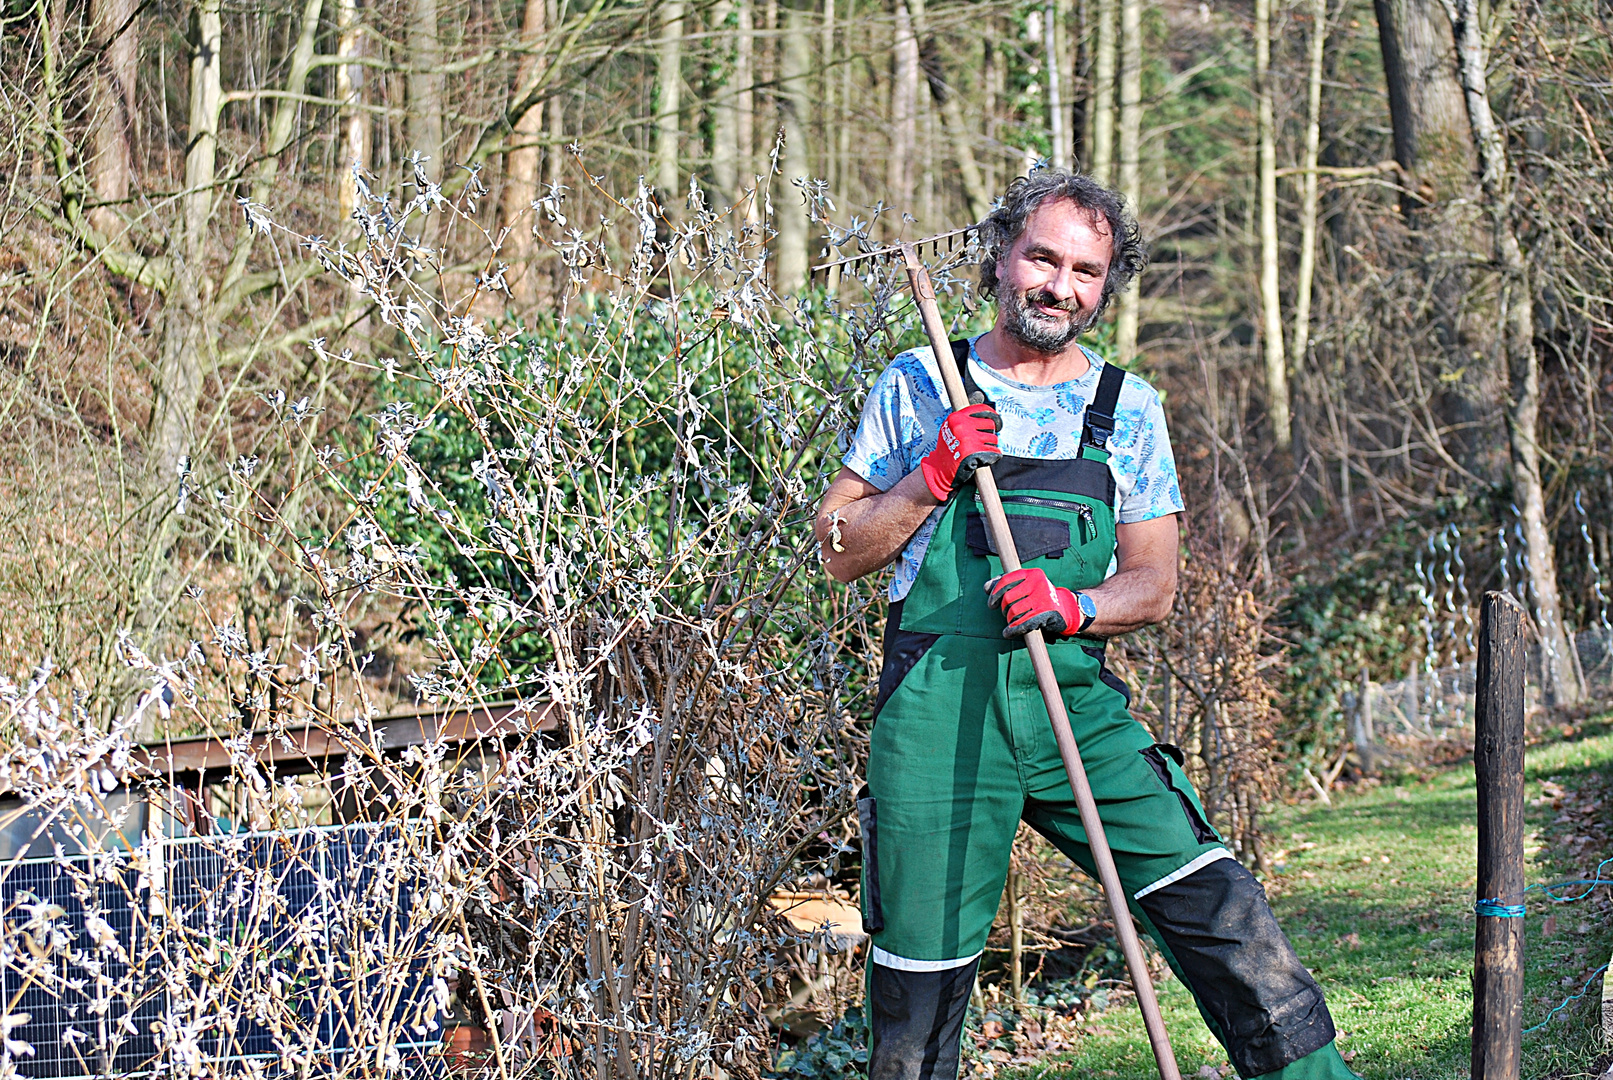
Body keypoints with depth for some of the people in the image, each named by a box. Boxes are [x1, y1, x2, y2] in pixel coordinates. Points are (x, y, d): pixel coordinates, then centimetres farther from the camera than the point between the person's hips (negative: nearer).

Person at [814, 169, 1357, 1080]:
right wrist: (935, 477, -9)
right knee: (919, 981, 1)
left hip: (1080, 706, 1)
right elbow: (841, 550, 7)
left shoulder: (1128, 410, 10)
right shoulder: (918, 386, 7)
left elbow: (1154, 586, 8)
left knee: (1217, 907, -12)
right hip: (937, 714, -1)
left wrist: (1071, 606, -12)